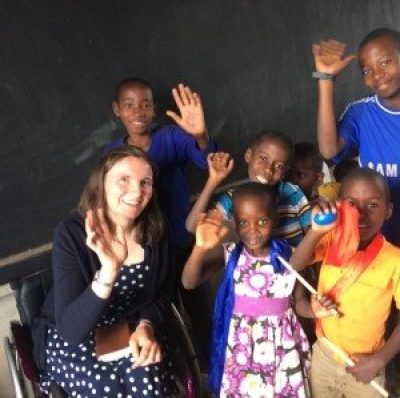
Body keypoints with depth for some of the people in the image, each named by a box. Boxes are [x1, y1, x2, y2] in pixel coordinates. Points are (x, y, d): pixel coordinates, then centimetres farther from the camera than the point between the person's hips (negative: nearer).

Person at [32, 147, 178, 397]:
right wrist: (109, 270, -44)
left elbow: (163, 293, 4)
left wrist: (147, 326, -18)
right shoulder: (72, 234, -23)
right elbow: (71, 329, -30)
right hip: (70, 341, -3)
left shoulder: (155, 230, -10)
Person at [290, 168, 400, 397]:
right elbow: (294, 266, -23)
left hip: (364, 365, -3)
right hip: (323, 355, 3)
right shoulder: (332, 239, -10)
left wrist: (380, 360, -14)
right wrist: (316, 231, -37)